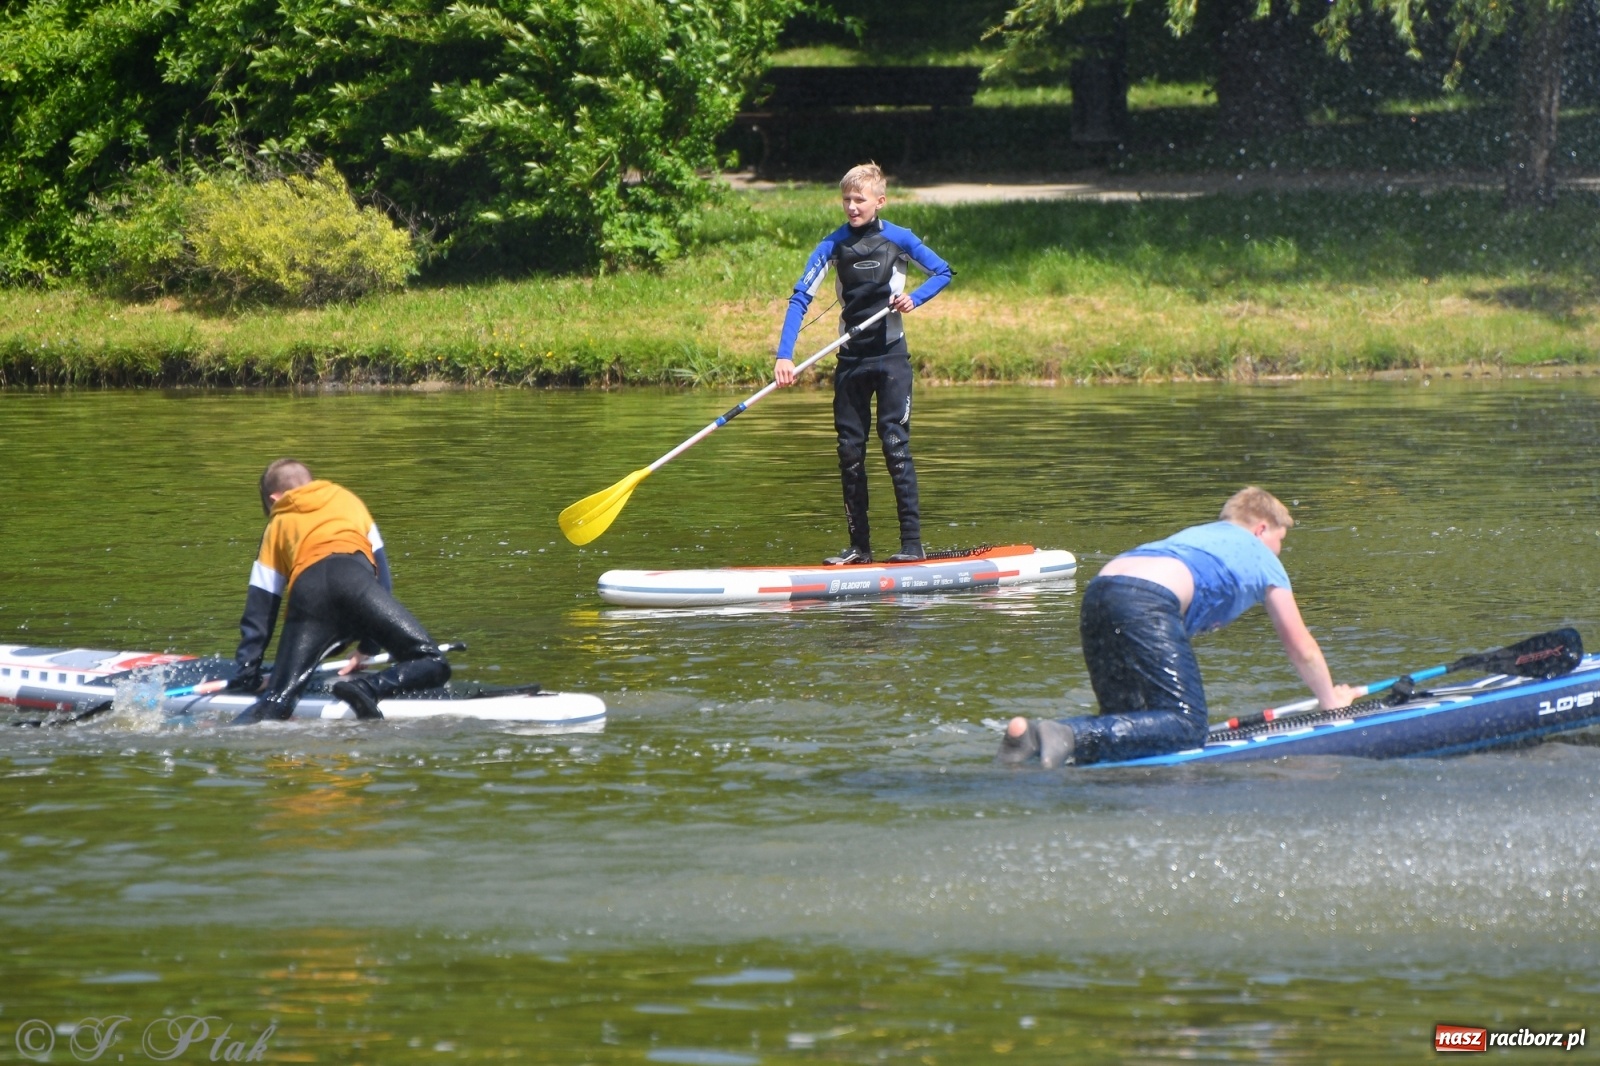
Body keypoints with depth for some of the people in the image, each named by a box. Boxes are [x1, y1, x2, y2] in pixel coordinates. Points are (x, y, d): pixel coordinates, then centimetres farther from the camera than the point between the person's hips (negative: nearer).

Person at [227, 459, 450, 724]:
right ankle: (366, 690, -29)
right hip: (354, 577, -1)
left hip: (306, 591, 1)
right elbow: (381, 571, 37)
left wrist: (245, 678, 36)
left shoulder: (278, 526, 36)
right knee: (432, 665, -1)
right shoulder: (348, 501, 39)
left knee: (278, 700, 0)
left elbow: (259, 611, 33)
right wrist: (368, 648, 40)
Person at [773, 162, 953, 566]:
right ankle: (859, 546, 9)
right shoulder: (834, 244, -2)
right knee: (850, 453, 3)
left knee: (896, 447, -10)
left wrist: (913, 298, -15)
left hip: (890, 356, -3)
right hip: (850, 359, 3)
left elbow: (943, 272, 6)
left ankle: (912, 543, -9)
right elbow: (801, 297, -8)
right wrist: (784, 356, -19)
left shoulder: (898, 239, -5)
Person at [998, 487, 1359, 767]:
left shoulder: (1196, 534, 41)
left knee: (1128, 722, 13)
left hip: (1097, 590, 7)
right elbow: (1302, 649, 29)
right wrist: (1332, 701, 44)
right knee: (1186, 726, -10)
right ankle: (1072, 738, -31)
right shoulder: (1262, 557, 24)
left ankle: (1030, 736, -12)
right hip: (1147, 602, -7)